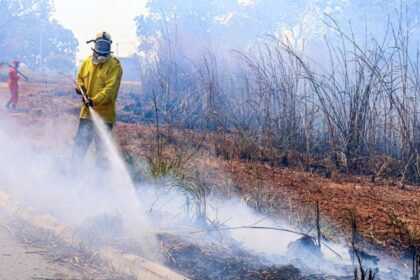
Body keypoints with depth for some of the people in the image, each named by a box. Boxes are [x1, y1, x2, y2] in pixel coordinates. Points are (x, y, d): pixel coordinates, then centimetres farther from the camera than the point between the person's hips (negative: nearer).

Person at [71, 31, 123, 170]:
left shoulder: (114, 65, -9)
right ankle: (74, 170, 20)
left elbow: (110, 89, -17)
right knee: (80, 143, 10)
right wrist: (80, 87, 0)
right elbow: (80, 78, 23)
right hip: (87, 112, 5)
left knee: (102, 148, 1)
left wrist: (94, 100, -28)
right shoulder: (87, 62, 8)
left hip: (104, 113, -5)